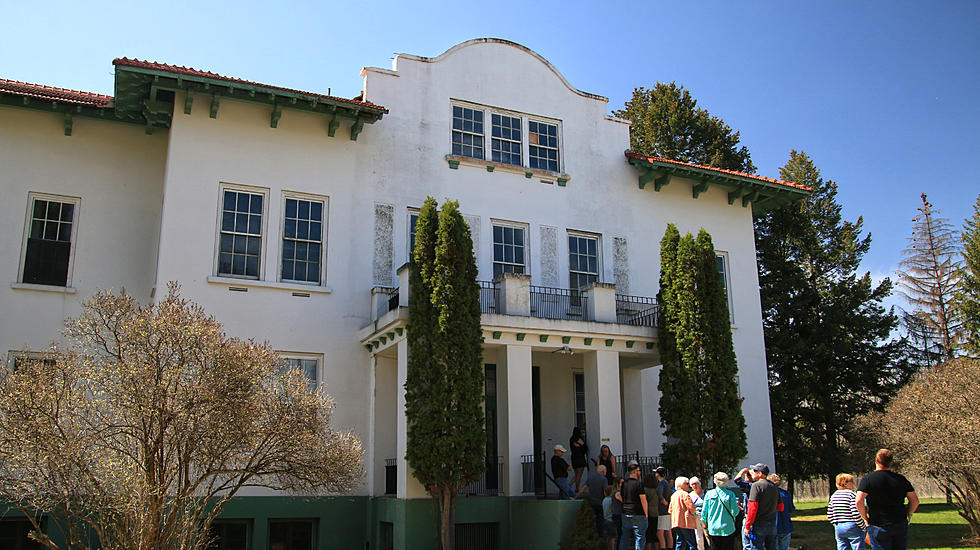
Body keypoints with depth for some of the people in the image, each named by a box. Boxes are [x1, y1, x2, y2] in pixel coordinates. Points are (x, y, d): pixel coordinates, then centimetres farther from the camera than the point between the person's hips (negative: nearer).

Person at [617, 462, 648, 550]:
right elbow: (643, 500, -13)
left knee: (625, 538, 13)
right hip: (638, 515, -6)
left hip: (625, 514, 6)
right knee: (640, 538, 1)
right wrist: (646, 514, -4)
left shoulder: (624, 484, 6)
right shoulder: (638, 484, -13)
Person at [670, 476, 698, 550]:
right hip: (686, 522, -9)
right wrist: (693, 512, 5)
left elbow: (670, 510, 20)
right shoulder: (684, 494, -10)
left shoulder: (673, 495, 17)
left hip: (676, 521, 9)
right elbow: (692, 508, -16)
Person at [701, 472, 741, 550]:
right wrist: (736, 505, 11)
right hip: (728, 529, -2)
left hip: (713, 529, 2)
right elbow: (735, 512, -9)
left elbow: (704, 512, 1)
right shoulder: (730, 494, -9)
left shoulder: (709, 494, -3)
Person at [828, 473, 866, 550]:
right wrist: (864, 527, -7)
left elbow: (829, 515, 9)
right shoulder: (852, 494, -11)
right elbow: (856, 515, -18)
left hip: (838, 528, 6)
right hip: (852, 528, -6)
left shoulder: (834, 495, 9)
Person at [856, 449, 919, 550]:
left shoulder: (867, 479, -7)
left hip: (879, 527, -4)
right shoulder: (901, 479, 5)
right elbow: (915, 501, 8)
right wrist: (907, 515, 18)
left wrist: (865, 519, -6)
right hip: (901, 526, 4)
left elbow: (858, 501, -18)